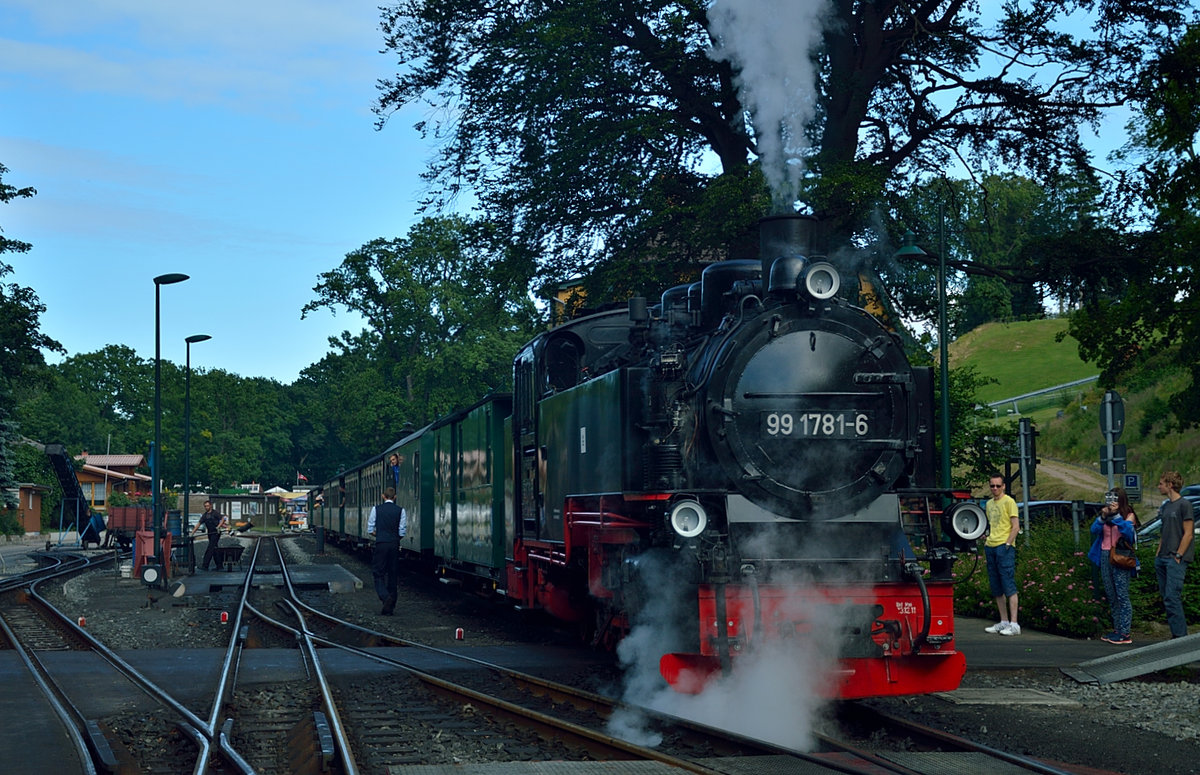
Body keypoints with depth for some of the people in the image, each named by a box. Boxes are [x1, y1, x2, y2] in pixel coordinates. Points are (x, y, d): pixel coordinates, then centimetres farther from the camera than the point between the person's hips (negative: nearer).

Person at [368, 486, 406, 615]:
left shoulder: (376, 509, -1)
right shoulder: (400, 511, 1)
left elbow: (370, 530, 1)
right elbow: (402, 532, 0)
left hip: (381, 544, -2)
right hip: (395, 545, 2)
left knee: (378, 574, 2)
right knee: (393, 575, 9)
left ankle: (386, 597, -24)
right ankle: (390, 607, 11)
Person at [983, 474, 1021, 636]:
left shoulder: (1008, 501, -4)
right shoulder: (989, 504, 18)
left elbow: (1016, 526, -9)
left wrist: (1007, 544, -16)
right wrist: (986, 544, 13)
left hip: (1004, 547, -8)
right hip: (990, 548, 8)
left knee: (1009, 586, -11)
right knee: (996, 588, 8)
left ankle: (1014, 624, -13)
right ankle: (1004, 622, 14)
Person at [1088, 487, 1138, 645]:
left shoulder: (1128, 515, 0)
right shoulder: (1106, 515, 12)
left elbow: (1127, 530, -18)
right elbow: (1094, 530, -1)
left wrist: (1116, 515, -21)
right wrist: (1103, 517, -15)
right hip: (1105, 557, 6)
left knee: (1122, 595, -8)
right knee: (1111, 596, 10)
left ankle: (1125, 633, -8)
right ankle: (1117, 629, 17)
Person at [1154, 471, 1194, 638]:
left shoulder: (1184, 505, -7)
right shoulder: (1166, 506, 18)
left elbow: (1188, 534, -10)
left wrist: (1178, 556, -14)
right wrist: (1158, 553, 13)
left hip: (1176, 559, -9)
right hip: (1163, 559, 9)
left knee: (1172, 597, -15)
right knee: (1166, 598, 8)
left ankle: (1180, 636, -13)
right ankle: (1178, 633, 12)